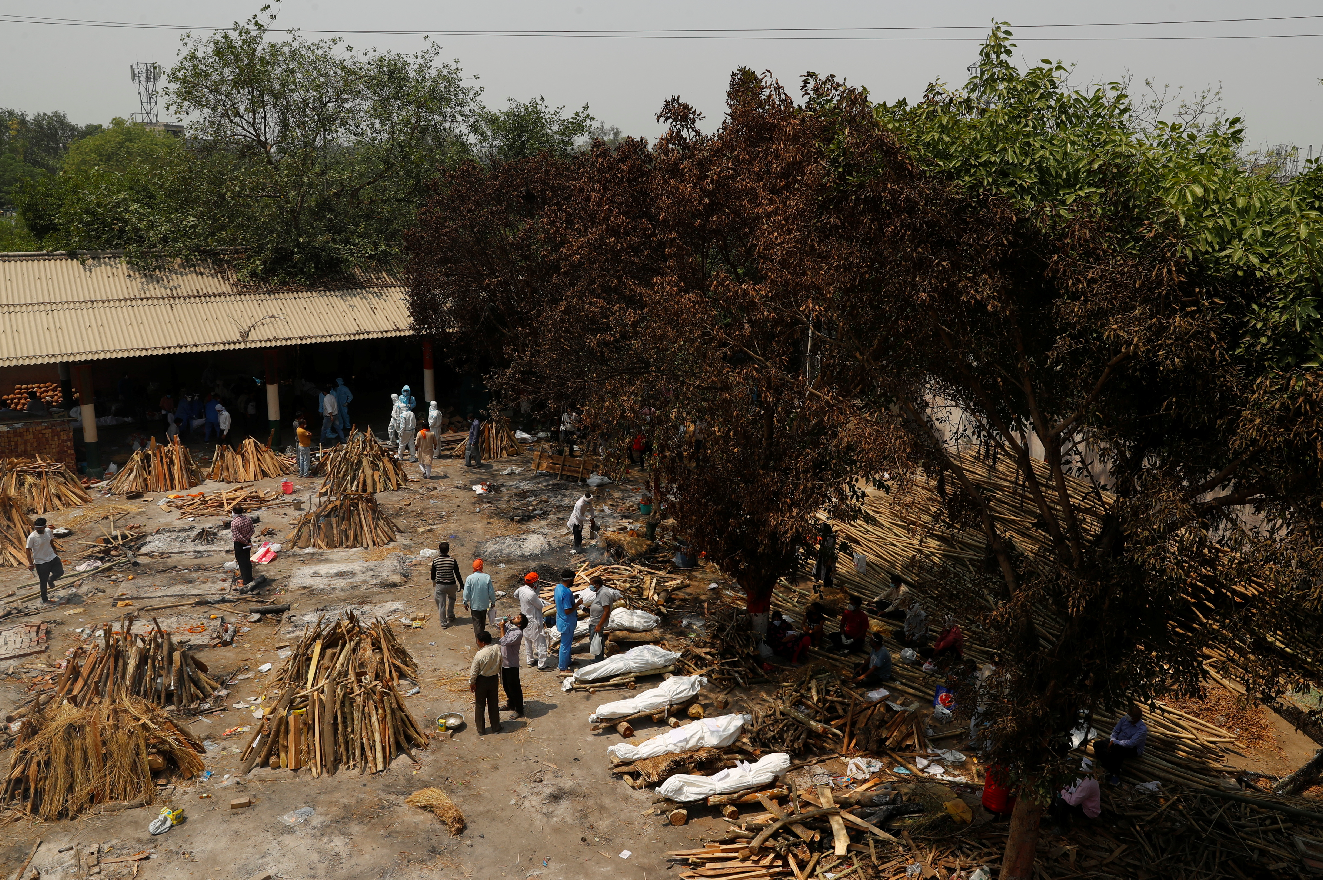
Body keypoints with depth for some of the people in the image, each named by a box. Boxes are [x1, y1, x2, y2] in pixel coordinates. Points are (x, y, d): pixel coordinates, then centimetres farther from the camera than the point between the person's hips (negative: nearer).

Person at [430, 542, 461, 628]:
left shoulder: (435, 561, -10)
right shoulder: (452, 560, -14)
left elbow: (433, 574, 3)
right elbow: (457, 574, -8)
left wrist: (433, 582, 23)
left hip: (440, 585, 0)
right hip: (451, 585, 0)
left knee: (441, 604, 11)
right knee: (451, 599, 30)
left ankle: (443, 623, 16)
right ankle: (450, 616, 38)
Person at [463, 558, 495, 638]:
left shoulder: (469, 578, -15)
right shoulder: (487, 577, -12)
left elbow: (466, 593, -9)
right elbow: (491, 592, -6)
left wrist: (465, 603, 6)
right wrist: (493, 601, 10)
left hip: (474, 605, -2)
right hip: (484, 604, 2)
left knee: (477, 622, 8)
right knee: (483, 621, 22)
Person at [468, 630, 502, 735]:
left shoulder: (479, 655, -28)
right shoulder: (497, 649, -13)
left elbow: (474, 672, -19)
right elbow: (500, 665, 2)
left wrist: (471, 683, -2)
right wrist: (499, 676, 17)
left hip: (482, 681, -4)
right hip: (494, 679, 4)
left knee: (480, 706, 14)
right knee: (494, 704, 20)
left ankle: (481, 730, 25)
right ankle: (496, 727, 31)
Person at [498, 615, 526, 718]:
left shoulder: (518, 633, -24)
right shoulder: (508, 625, 0)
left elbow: (504, 642, -32)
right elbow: (497, 626, 15)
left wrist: (502, 628, -24)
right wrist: (503, 622, -5)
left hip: (511, 664, -9)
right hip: (503, 661, 9)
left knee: (514, 688, 2)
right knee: (506, 686, 24)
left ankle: (519, 711, 14)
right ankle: (510, 704, 43)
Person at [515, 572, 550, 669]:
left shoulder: (521, 590, -5)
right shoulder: (532, 594, -30)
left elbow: (515, 596, 18)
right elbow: (540, 606, -18)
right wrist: (539, 598, 0)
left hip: (525, 620, 9)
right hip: (534, 622, -9)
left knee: (527, 641, 21)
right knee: (540, 642, 1)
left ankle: (530, 660, 34)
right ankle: (542, 664, 5)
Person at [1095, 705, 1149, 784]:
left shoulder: (1142, 729, -25)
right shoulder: (1125, 718, -6)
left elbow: (1130, 743, -31)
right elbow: (1115, 731, 7)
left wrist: (1115, 742, -25)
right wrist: (1112, 740, -11)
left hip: (1133, 749, -7)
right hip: (1118, 742, 7)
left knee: (1117, 749, -40)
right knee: (1097, 744, -12)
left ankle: (1115, 773, -25)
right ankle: (1111, 770, -22)